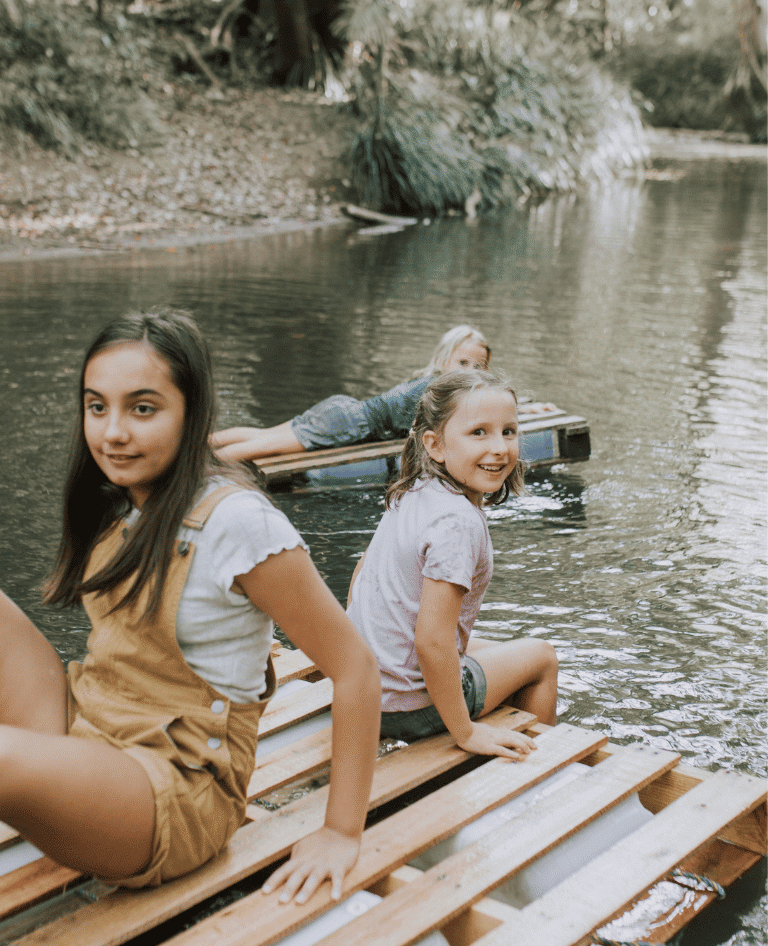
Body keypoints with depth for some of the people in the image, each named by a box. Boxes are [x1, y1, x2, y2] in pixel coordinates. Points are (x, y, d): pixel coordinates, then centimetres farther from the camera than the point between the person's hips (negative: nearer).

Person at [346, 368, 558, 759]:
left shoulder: (409, 495, 0)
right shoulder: (458, 523, -27)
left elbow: (362, 570, 14)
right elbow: (432, 642, -31)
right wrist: (466, 732, -20)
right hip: (407, 706, -8)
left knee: (495, 652, 32)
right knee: (541, 657, 13)